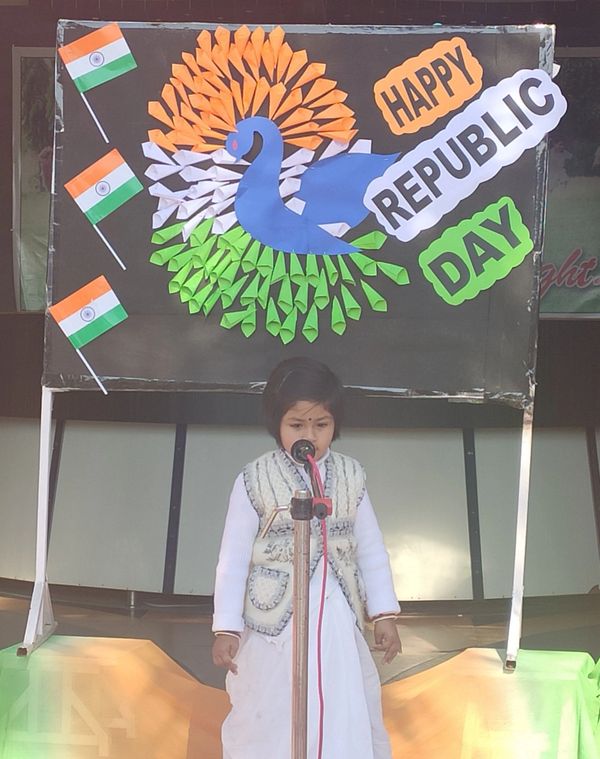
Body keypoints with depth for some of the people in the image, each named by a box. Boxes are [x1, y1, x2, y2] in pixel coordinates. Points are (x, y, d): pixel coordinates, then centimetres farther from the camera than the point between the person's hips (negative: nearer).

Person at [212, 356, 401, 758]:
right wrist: (227, 628, -7)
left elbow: (371, 549, 6)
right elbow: (233, 557, -7)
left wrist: (384, 614, 4)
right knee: (270, 725, 11)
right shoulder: (255, 481, -10)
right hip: (276, 621, -2)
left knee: (349, 722, 13)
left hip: (338, 621, 3)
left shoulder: (350, 476, 0)